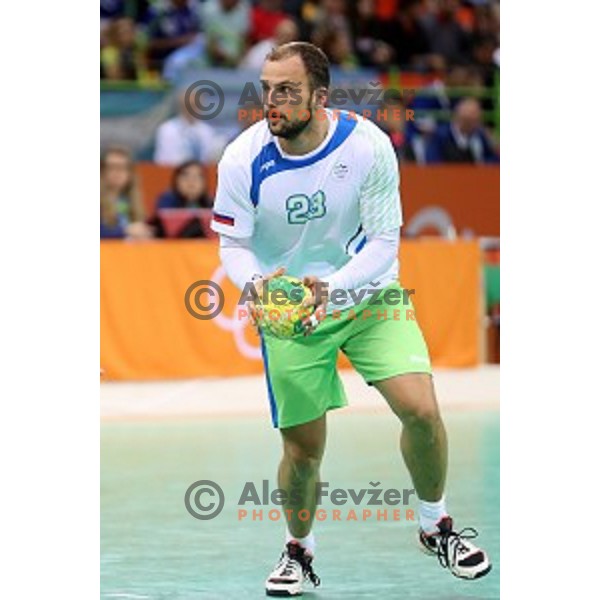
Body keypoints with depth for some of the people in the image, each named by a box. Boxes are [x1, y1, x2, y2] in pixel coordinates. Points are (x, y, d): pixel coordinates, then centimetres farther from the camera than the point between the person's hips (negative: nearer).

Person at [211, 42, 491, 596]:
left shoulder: (368, 145, -18)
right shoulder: (244, 160, -15)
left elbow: (384, 240, -15)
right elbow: (233, 245, -6)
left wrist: (332, 286, -32)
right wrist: (257, 283, -29)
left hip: (369, 296, 0)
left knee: (421, 410, -16)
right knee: (303, 451, 1)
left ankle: (435, 527, 10)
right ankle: (299, 550, 30)